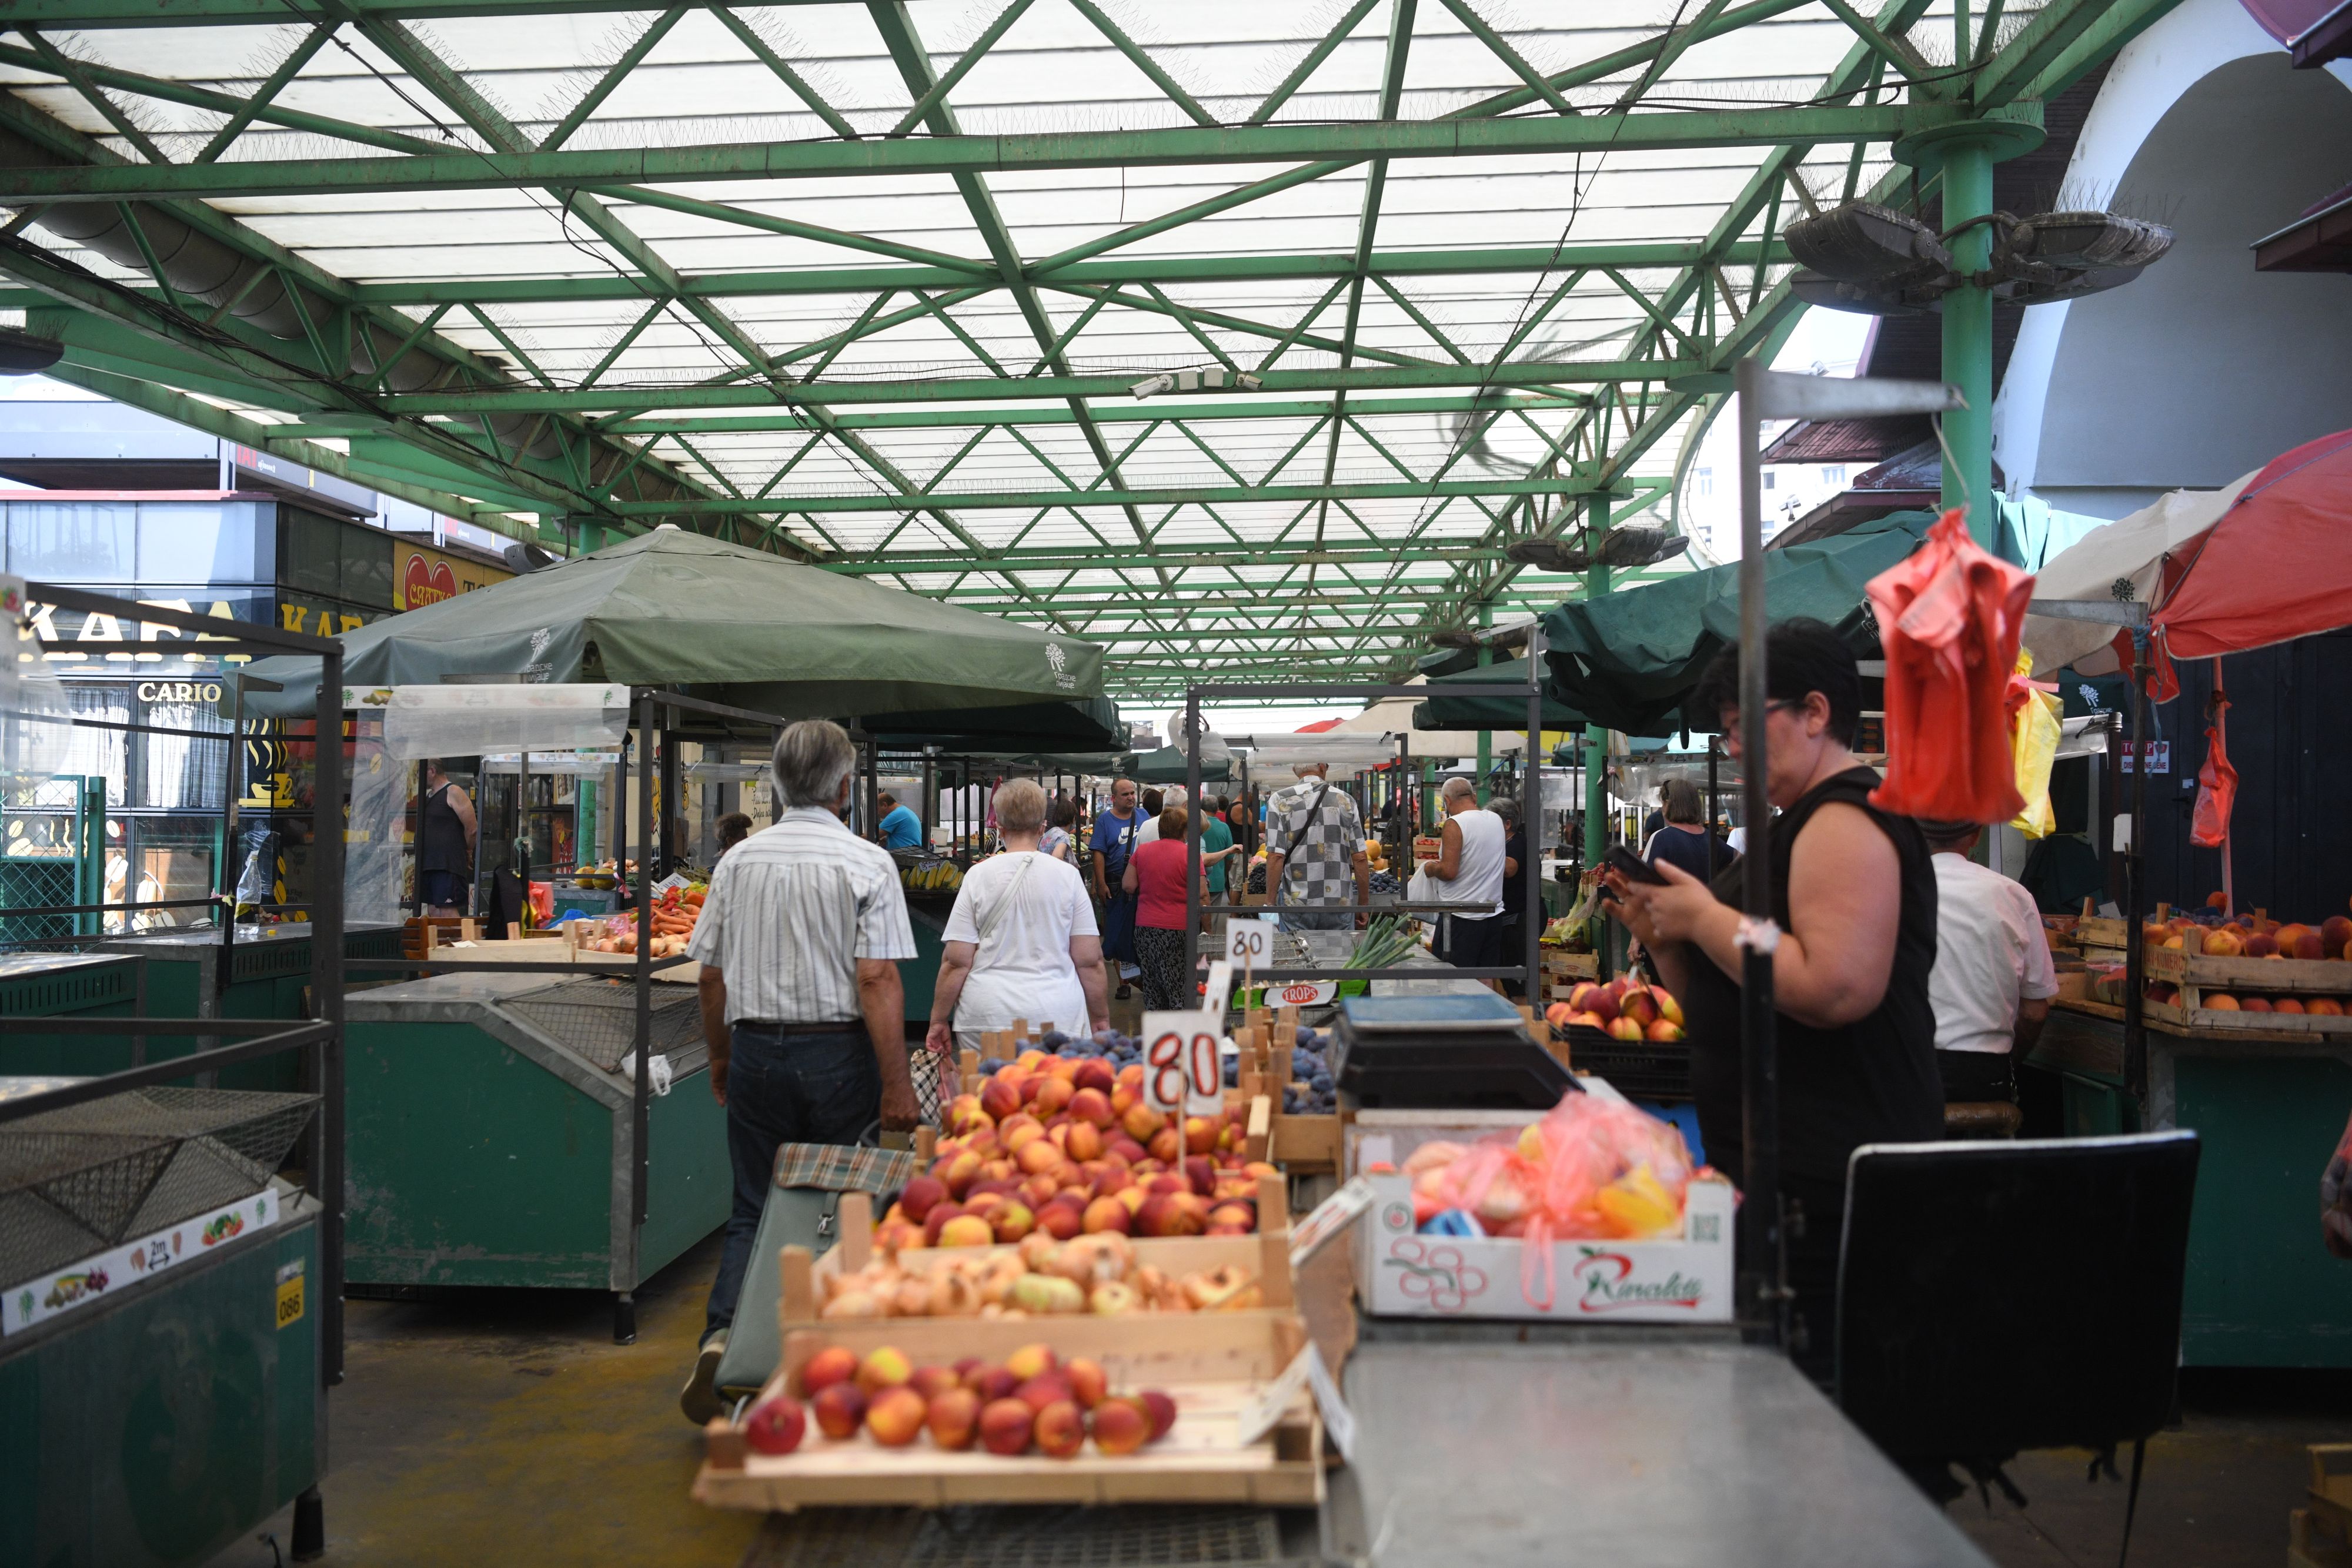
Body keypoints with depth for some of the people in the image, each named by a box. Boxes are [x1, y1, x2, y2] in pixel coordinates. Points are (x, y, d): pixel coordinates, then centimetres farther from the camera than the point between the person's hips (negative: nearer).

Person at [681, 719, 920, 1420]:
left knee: (753, 1211, 11)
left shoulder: (739, 860, 5)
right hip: (837, 1055, -3)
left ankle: (721, 1335, -7)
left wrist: (721, 1057, 23)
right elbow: (876, 979, -14)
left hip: (755, 1053, 4)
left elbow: (711, 972, 10)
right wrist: (897, 1084, -12)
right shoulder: (866, 862, -8)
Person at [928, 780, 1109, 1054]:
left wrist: (938, 1021, 9)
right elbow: (1090, 960, 1)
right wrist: (1100, 1017, 13)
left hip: (985, 1020, 0)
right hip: (1058, 1018, 0)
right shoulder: (1068, 875, 0)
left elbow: (956, 961, -1)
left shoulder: (978, 876, -1)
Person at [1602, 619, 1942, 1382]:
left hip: (1824, 1186, -10)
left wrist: (1705, 918, -18)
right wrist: (1663, 938, 6)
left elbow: (1833, 989, -29)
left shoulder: (1846, 821, -14)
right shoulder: (1799, 824, 19)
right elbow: (1724, 1005, 23)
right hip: (1778, 1168, 10)